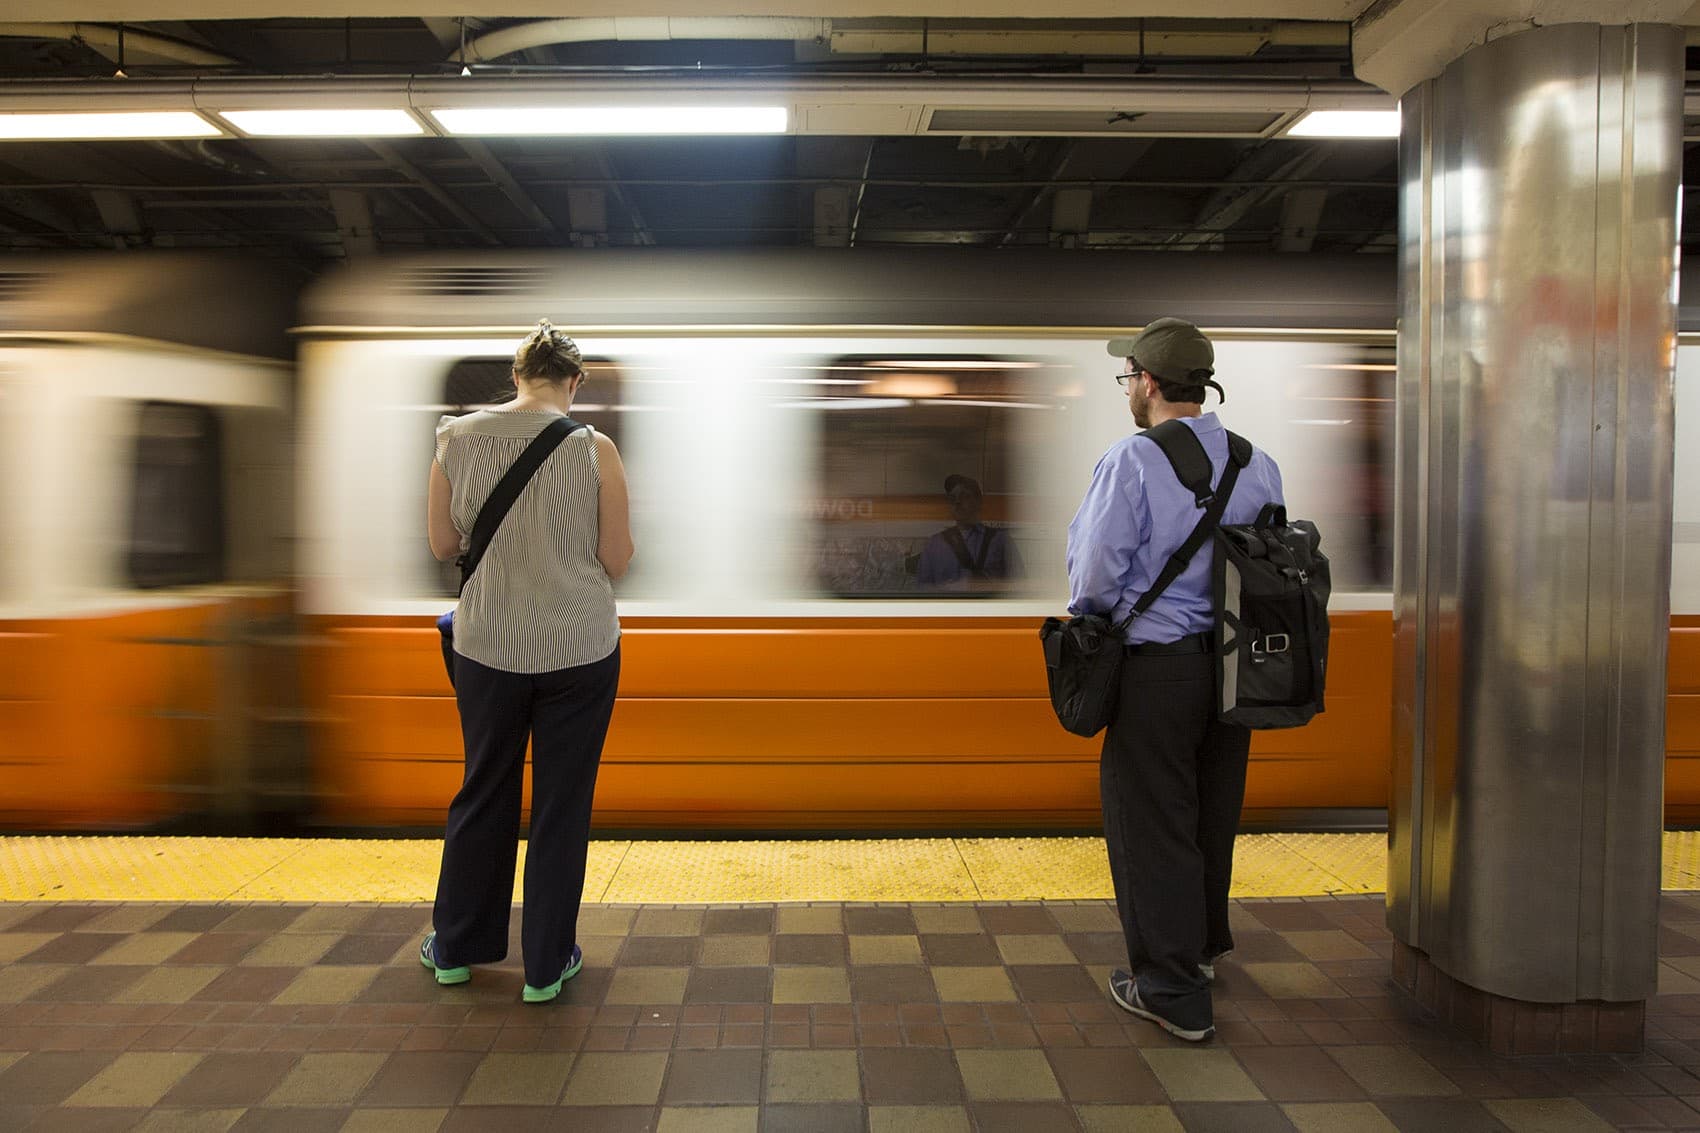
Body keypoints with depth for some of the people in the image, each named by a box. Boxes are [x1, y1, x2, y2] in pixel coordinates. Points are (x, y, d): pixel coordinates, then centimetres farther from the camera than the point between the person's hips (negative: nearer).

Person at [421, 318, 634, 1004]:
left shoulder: (456, 439, -3)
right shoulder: (594, 449, -11)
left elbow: (442, 545, 4)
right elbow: (617, 559, -8)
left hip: (487, 644, 3)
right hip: (578, 645, -2)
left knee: (484, 792, 20)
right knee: (561, 803, 10)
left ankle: (457, 946, 36)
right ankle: (547, 964, 22)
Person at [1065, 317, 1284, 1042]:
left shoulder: (1132, 463, -17)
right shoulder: (1258, 466, 3)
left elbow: (1094, 579, -17)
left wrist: (1090, 620, 4)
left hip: (1156, 669, -7)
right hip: (1234, 665, 7)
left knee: (1151, 825, 5)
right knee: (1212, 812, 23)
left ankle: (1172, 994, 13)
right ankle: (1204, 945, 44)